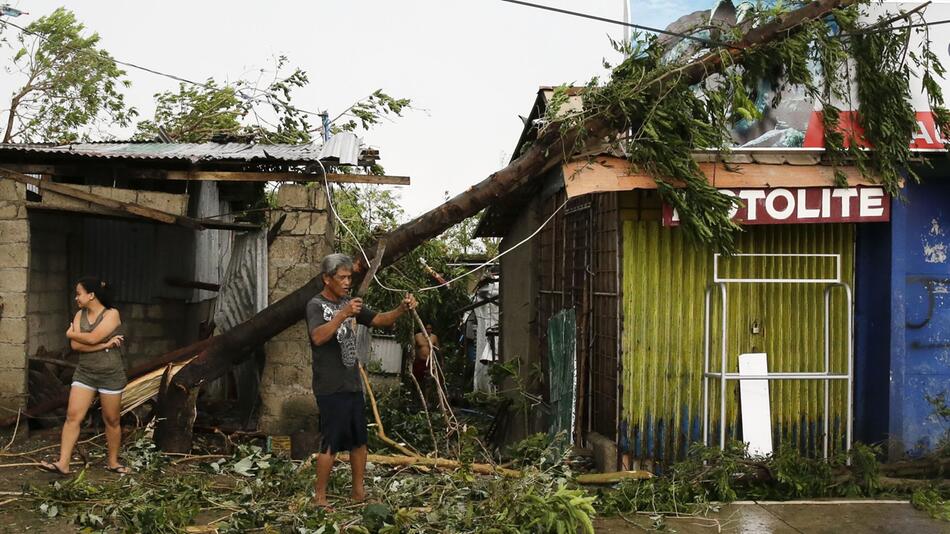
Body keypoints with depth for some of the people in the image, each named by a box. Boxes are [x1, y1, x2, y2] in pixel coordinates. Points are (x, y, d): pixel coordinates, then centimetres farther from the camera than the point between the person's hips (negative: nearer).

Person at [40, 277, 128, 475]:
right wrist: (106, 344, -15)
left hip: (110, 375, -4)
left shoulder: (112, 314, -11)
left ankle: (113, 462, 21)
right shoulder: (80, 315, 4)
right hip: (84, 373, 4)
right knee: (72, 416, -5)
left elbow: (92, 338, -23)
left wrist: (71, 333, -6)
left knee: (111, 420, 6)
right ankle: (63, 464, -4)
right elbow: (75, 346, -8)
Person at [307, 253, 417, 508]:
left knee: (359, 440, 13)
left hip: (353, 384, 8)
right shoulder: (316, 305, -10)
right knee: (331, 444, -5)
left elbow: (379, 320, 7)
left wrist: (402, 309, -11)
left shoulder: (348, 303, 12)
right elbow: (318, 337, -27)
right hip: (331, 388, -7)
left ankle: (358, 492, 24)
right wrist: (342, 315, -38)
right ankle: (319, 496, 7)